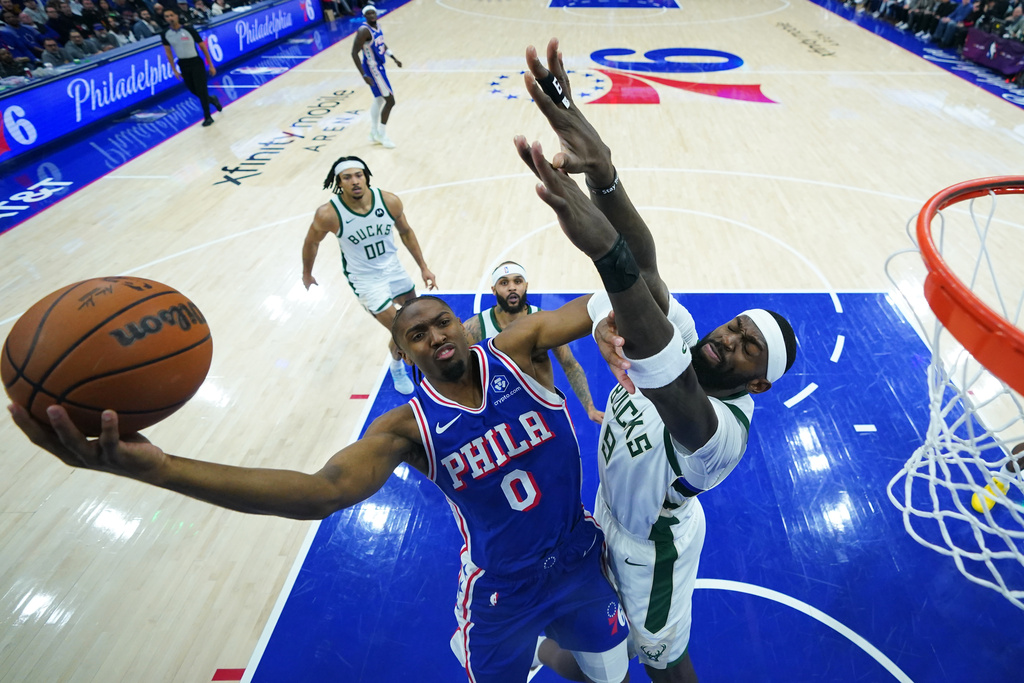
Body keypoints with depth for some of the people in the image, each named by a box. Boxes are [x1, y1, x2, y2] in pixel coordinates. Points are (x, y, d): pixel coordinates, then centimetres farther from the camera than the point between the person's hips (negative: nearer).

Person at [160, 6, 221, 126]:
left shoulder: (189, 30, -11)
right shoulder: (165, 34, -2)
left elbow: (203, 47, -4)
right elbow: (168, 52, 8)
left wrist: (211, 65, -5)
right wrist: (174, 70, 7)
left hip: (196, 63, -4)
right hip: (183, 65, 4)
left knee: (201, 90, -9)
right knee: (193, 91, 8)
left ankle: (207, 117, 1)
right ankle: (212, 99, 37)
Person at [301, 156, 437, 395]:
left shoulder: (390, 201, -20)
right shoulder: (328, 214, -27)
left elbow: (405, 232, -1)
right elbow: (311, 243, -7)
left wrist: (423, 267, 1)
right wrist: (307, 274, 8)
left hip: (393, 268, 5)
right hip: (365, 279, -4)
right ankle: (397, 367, 26)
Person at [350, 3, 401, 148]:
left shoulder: (377, 26, 6)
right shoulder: (364, 31, -22)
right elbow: (354, 53, -25)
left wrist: (394, 58, 18)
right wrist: (364, 75, -29)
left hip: (379, 66, 10)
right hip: (373, 69, -10)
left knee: (379, 100, 18)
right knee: (390, 101, -8)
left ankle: (374, 134, 30)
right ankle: (382, 135, 4)